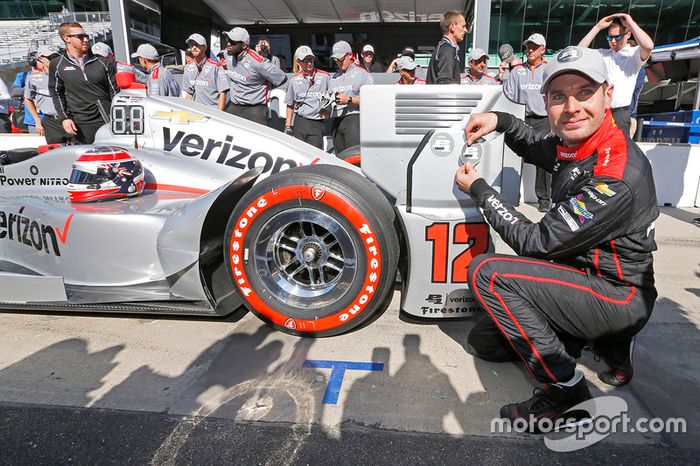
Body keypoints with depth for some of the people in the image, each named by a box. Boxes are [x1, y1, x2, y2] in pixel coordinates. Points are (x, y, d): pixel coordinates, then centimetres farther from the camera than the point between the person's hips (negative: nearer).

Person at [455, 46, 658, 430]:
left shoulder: (617, 177, -29)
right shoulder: (575, 146, -2)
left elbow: (535, 242, -25)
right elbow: (536, 146, 20)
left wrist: (478, 189, -16)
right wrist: (501, 121, -1)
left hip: (618, 297, -9)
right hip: (585, 274, 9)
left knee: (488, 272, -26)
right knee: (484, 342, 12)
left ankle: (566, 389, -13)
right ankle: (608, 345, 17)